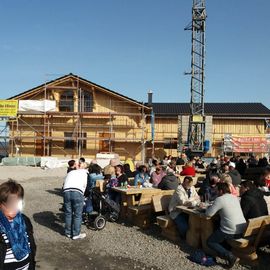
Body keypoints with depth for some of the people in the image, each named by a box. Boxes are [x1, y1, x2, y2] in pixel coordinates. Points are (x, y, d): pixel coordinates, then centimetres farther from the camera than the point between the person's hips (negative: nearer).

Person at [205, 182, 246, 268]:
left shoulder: (220, 199, -13)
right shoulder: (235, 198, 10)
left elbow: (208, 214, -11)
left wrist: (209, 208, 9)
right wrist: (218, 209, 22)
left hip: (231, 232, -8)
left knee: (210, 241, 9)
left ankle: (229, 256, -6)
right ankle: (228, 249, 19)